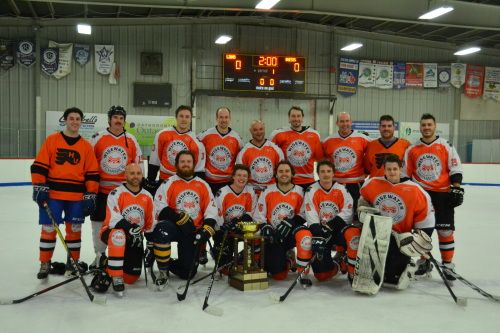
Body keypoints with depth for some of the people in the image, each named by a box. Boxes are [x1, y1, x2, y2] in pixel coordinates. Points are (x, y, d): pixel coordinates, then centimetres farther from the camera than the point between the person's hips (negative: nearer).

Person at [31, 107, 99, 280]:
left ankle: (72, 263, 22)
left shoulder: (86, 146, 6)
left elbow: (92, 173, 5)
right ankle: (45, 264, 14)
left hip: (77, 196, 2)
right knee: (49, 228, 1)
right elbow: (39, 165, 0)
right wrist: (39, 187, -9)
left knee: (74, 229, 7)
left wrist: (91, 195, -1)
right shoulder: (52, 140, 3)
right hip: (52, 193, -1)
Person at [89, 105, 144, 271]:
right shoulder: (97, 139, 0)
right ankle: (100, 255, 21)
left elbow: (138, 164, 10)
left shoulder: (131, 140, 6)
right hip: (101, 189, 0)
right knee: (98, 222, 6)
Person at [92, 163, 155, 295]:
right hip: (112, 232, -4)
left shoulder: (148, 197, 3)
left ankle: (108, 270, 26)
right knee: (119, 234, -42)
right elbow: (113, 220, -23)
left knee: (131, 278, -4)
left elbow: (150, 224, 8)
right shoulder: (116, 194, -13)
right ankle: (115, 276, -31)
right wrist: (130, 228, -38)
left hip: (134, 239, 5)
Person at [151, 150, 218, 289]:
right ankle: (162, 271, -18)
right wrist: (179, 218, -23)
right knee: (162, 230, -40)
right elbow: (159, 207, -13)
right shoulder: (169, 183, -3)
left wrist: (207, 229, -10)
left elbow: (211, 210, 6)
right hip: (173, 227, -3)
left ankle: (168, 263, 35)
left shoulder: (203, 185, 8)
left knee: (187, 272, -2)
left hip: (193, 232, 3)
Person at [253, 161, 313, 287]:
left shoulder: (299, 191, 1)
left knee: (304, 233, -38)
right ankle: (289, 260, 27)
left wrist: (290, 222, -19)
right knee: (279, 275, -11)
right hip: (273, 237, 0)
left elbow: (302, 214, 0)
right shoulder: (268, 192, 0)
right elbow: (258, 217, 3)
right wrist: (265, 229, -15)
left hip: (291, 234, 0)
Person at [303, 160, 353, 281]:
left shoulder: (341, 190, 2)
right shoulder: (311, 191, -3)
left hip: (338, 229, 2)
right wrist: (318, 234, -25)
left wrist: (332, 224, -20)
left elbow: (347, 212, -7)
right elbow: (311, 217, -12)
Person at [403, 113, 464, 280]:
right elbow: (405, 174, 10)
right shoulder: (412, 149, 6)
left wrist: (456, 189, -9)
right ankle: (424, 263, 21)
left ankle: (447, 265, 7)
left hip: (442, 194, -2)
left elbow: (455, 169, -1)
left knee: (445, 230, -3)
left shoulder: (446, 146, 0)